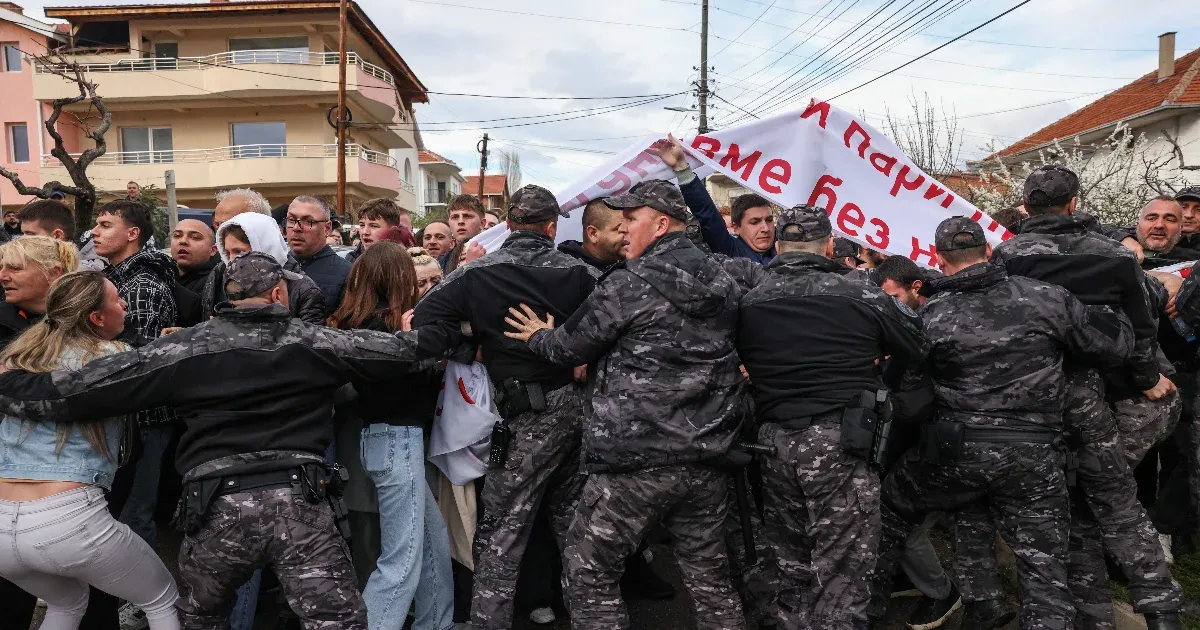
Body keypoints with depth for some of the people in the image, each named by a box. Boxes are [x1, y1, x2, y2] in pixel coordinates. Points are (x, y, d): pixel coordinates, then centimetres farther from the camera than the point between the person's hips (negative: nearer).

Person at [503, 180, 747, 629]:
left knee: (589, 575, 9)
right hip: (707, 457, 7)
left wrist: (540, 336, 21)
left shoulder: (628, 284, -12)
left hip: (638, 460, -7)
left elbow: (569, 348, -2)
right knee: (709, 575, 19)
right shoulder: (723, 283, 9)